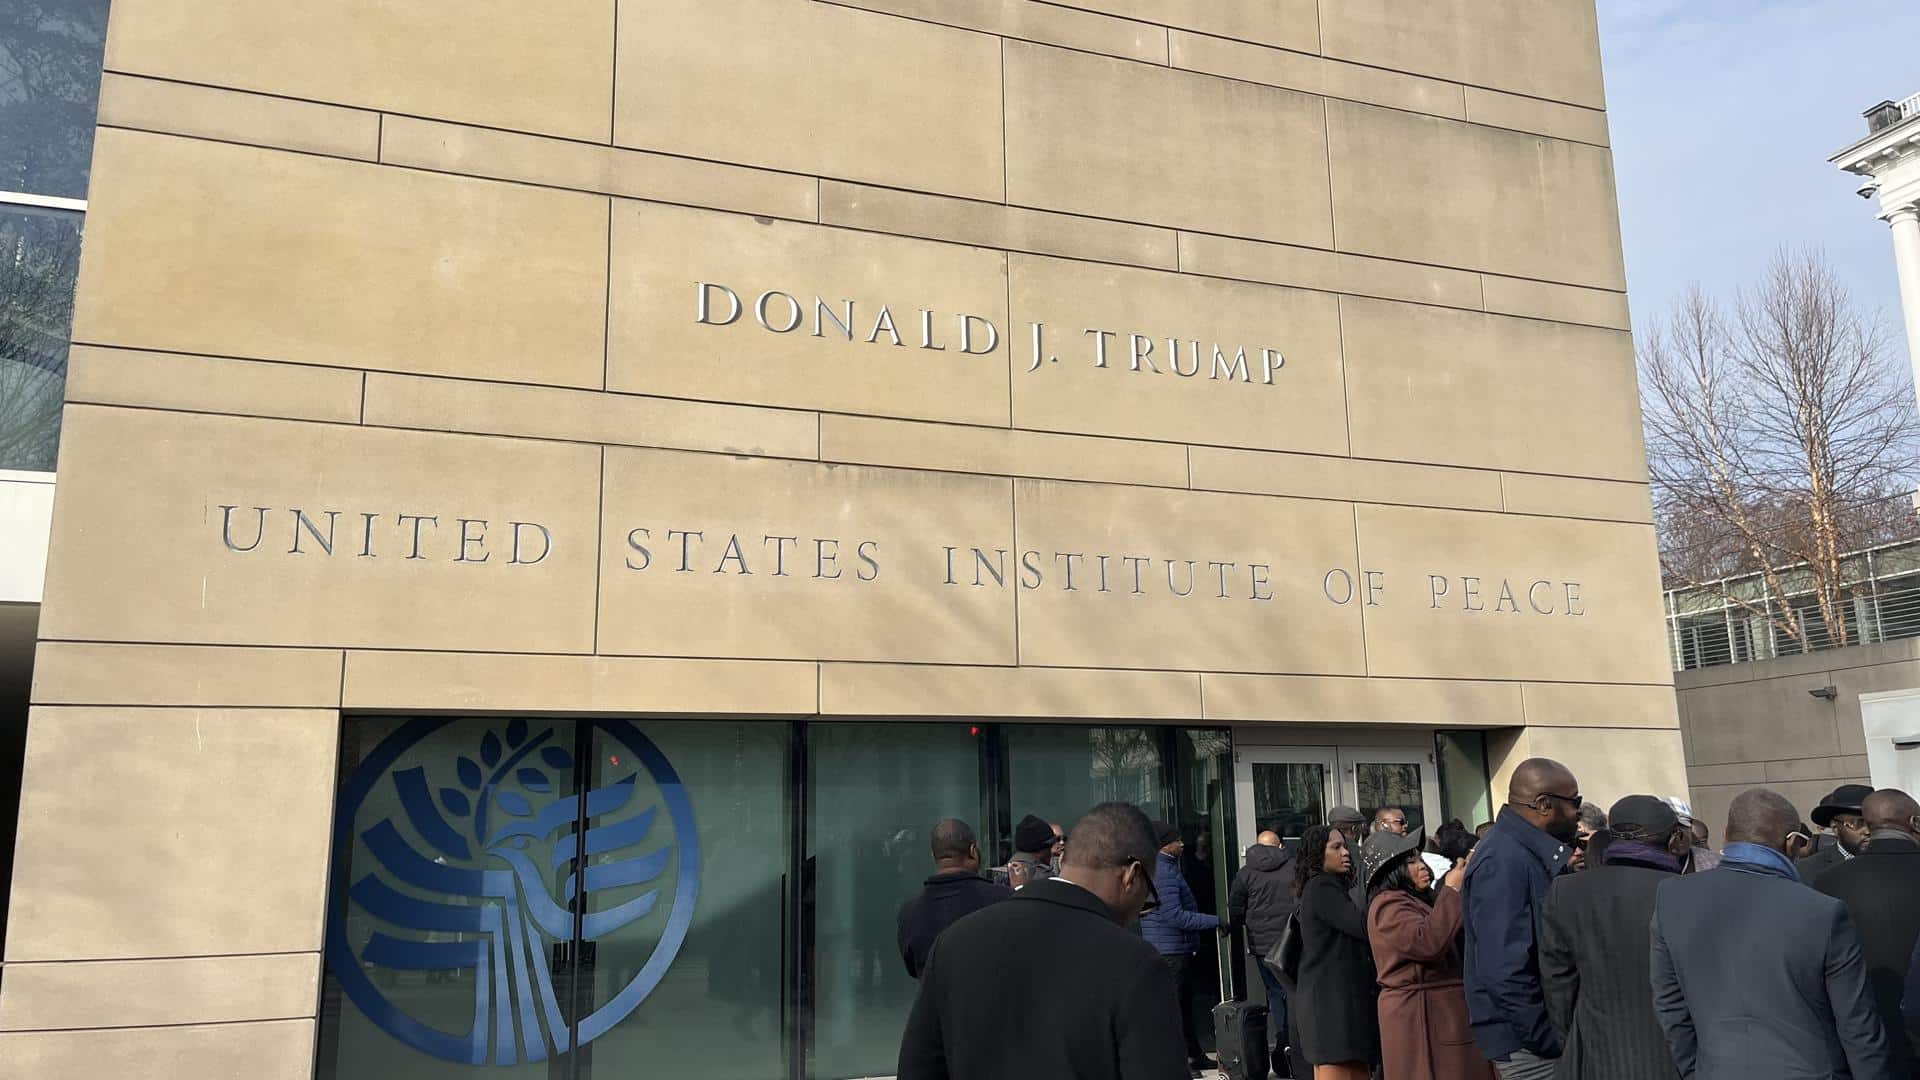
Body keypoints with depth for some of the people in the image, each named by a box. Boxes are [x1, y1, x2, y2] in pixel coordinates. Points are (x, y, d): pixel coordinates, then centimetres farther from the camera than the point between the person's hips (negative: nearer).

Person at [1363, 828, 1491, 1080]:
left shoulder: (1417, 899, 18)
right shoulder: (1388, 905, -15)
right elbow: (1429, 942, -29)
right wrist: (1452, 891, -21)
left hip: (1437, 1010, 10)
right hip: (1419, 1015, -10)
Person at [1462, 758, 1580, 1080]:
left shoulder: (1527, 852, 8)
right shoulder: (1504, 862, -21)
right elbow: (1504, 971, -25)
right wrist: (1550, 1041, -19)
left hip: (1539, 1033, 9)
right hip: (1529, 1043, -9)